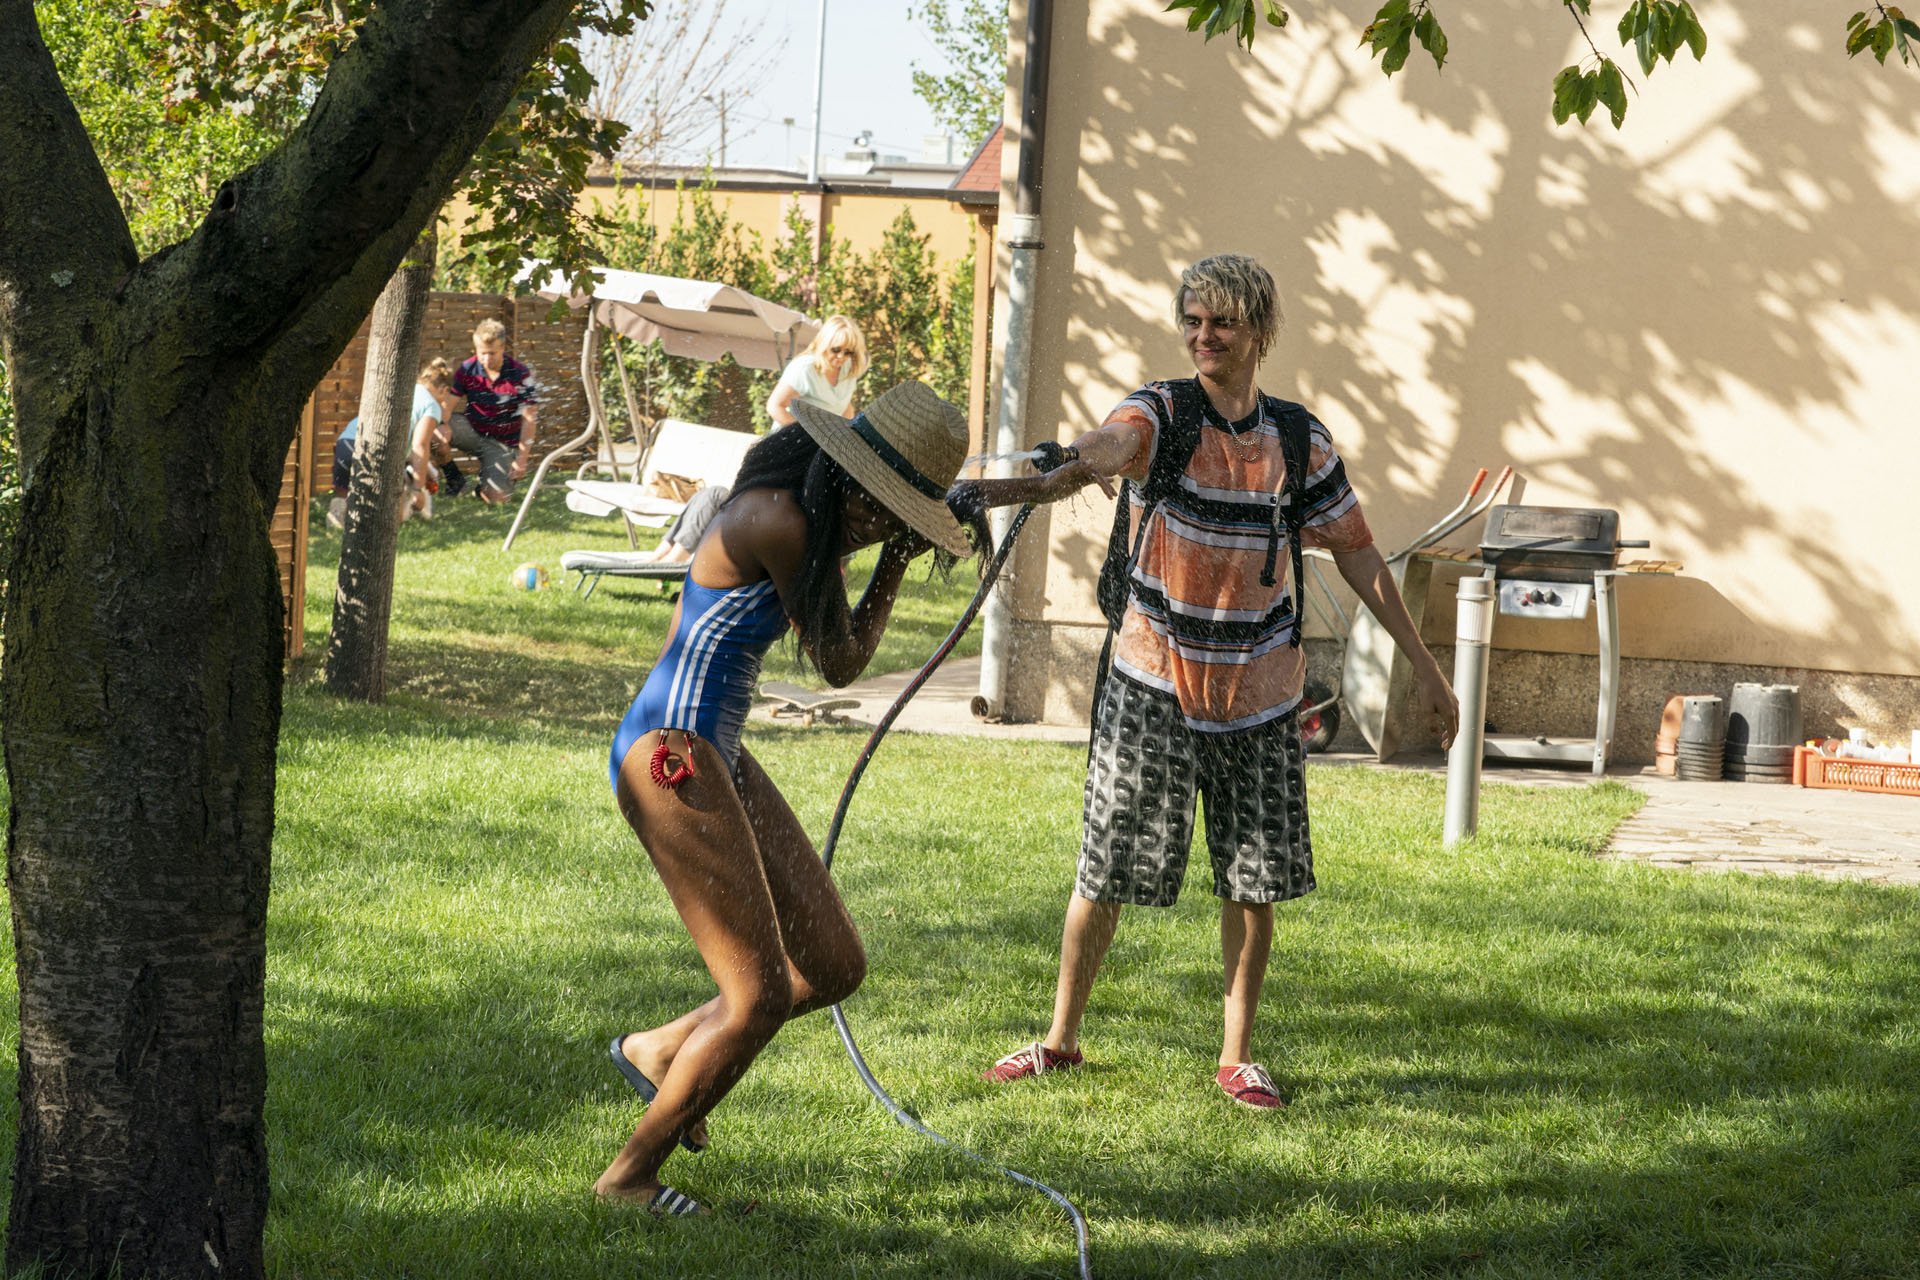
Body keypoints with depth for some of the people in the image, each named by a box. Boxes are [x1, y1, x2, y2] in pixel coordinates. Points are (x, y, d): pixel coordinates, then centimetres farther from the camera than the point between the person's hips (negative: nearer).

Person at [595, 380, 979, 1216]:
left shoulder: (797, 512, 10)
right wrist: (896, 560, 2)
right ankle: (631, 1175, 9)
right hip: (672, 758, -10)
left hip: (717, 758, 10)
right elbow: (838, 665, -8)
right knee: (761, 997, -7)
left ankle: (659, 1051, 28)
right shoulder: (781, 521, -19)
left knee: (834, 968, 10)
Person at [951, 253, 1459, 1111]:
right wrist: (998, 491, -52)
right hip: (1155, 682, -2)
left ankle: (1236, 1057, 17)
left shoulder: (1298, 440, 0)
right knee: (1107, 870, 1)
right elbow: (1092, 458, -30)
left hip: (1260, 687, 2)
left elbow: (1358, 556, 8)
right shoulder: (1160, 414, -9)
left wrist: (1424, 666, 8)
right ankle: (1060, 1040, 18)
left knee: (1256, 880, 3)